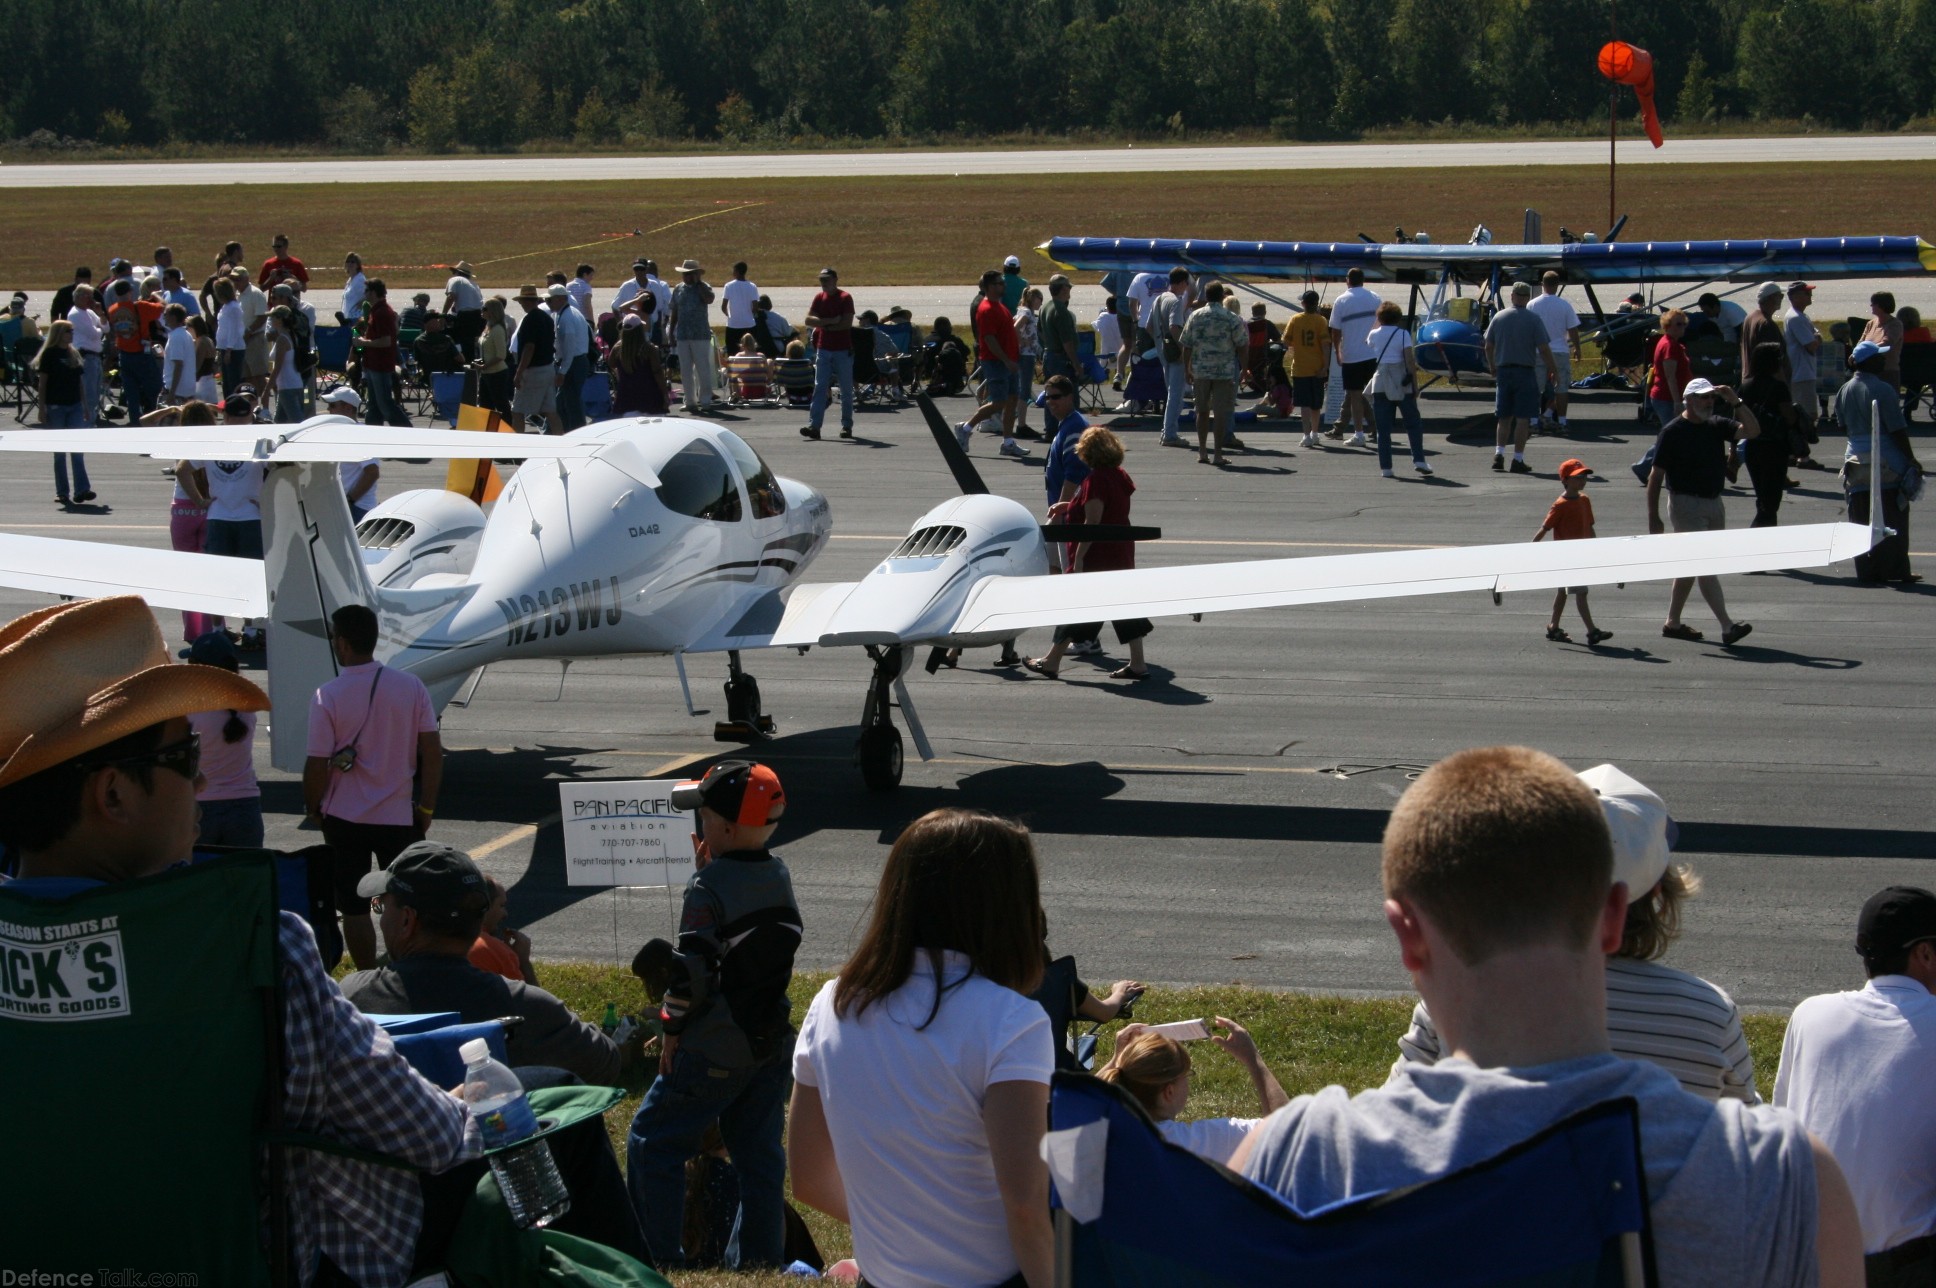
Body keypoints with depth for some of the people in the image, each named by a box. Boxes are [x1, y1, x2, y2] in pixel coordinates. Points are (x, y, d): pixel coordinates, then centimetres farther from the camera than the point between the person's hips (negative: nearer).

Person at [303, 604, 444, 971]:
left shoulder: (327, 696, -12)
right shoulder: (411, 686, -5)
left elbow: (318, 766, -11)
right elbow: (433, 753, -4)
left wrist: (312, 809, 6)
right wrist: (427, 807, 6)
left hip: (344, 818, -2)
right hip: (399, 817, 2)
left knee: (354, 909, 9)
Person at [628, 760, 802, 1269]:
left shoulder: (711, 886, -17)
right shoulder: (778, 877, 5)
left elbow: (693, 967, -19)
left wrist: (672, 1027, -7)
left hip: (714, 1053, -7)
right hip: (771, 1045, 7)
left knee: (653, 1141, 3)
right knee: (759, 1151, 13)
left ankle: (658, 1258, 2)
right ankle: (760, 1259, 16)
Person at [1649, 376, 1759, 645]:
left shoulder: (1716, 426, 9)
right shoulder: (1673, 431, -8)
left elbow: (1752, 430, 1)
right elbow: (1655, 476, -6)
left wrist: (1736, 402, -9)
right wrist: (1653, 517, -9)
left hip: (1714, 502, 7)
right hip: (1687, 504, -7)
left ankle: (1673, 623, 24)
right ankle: (1727, 626, -18)